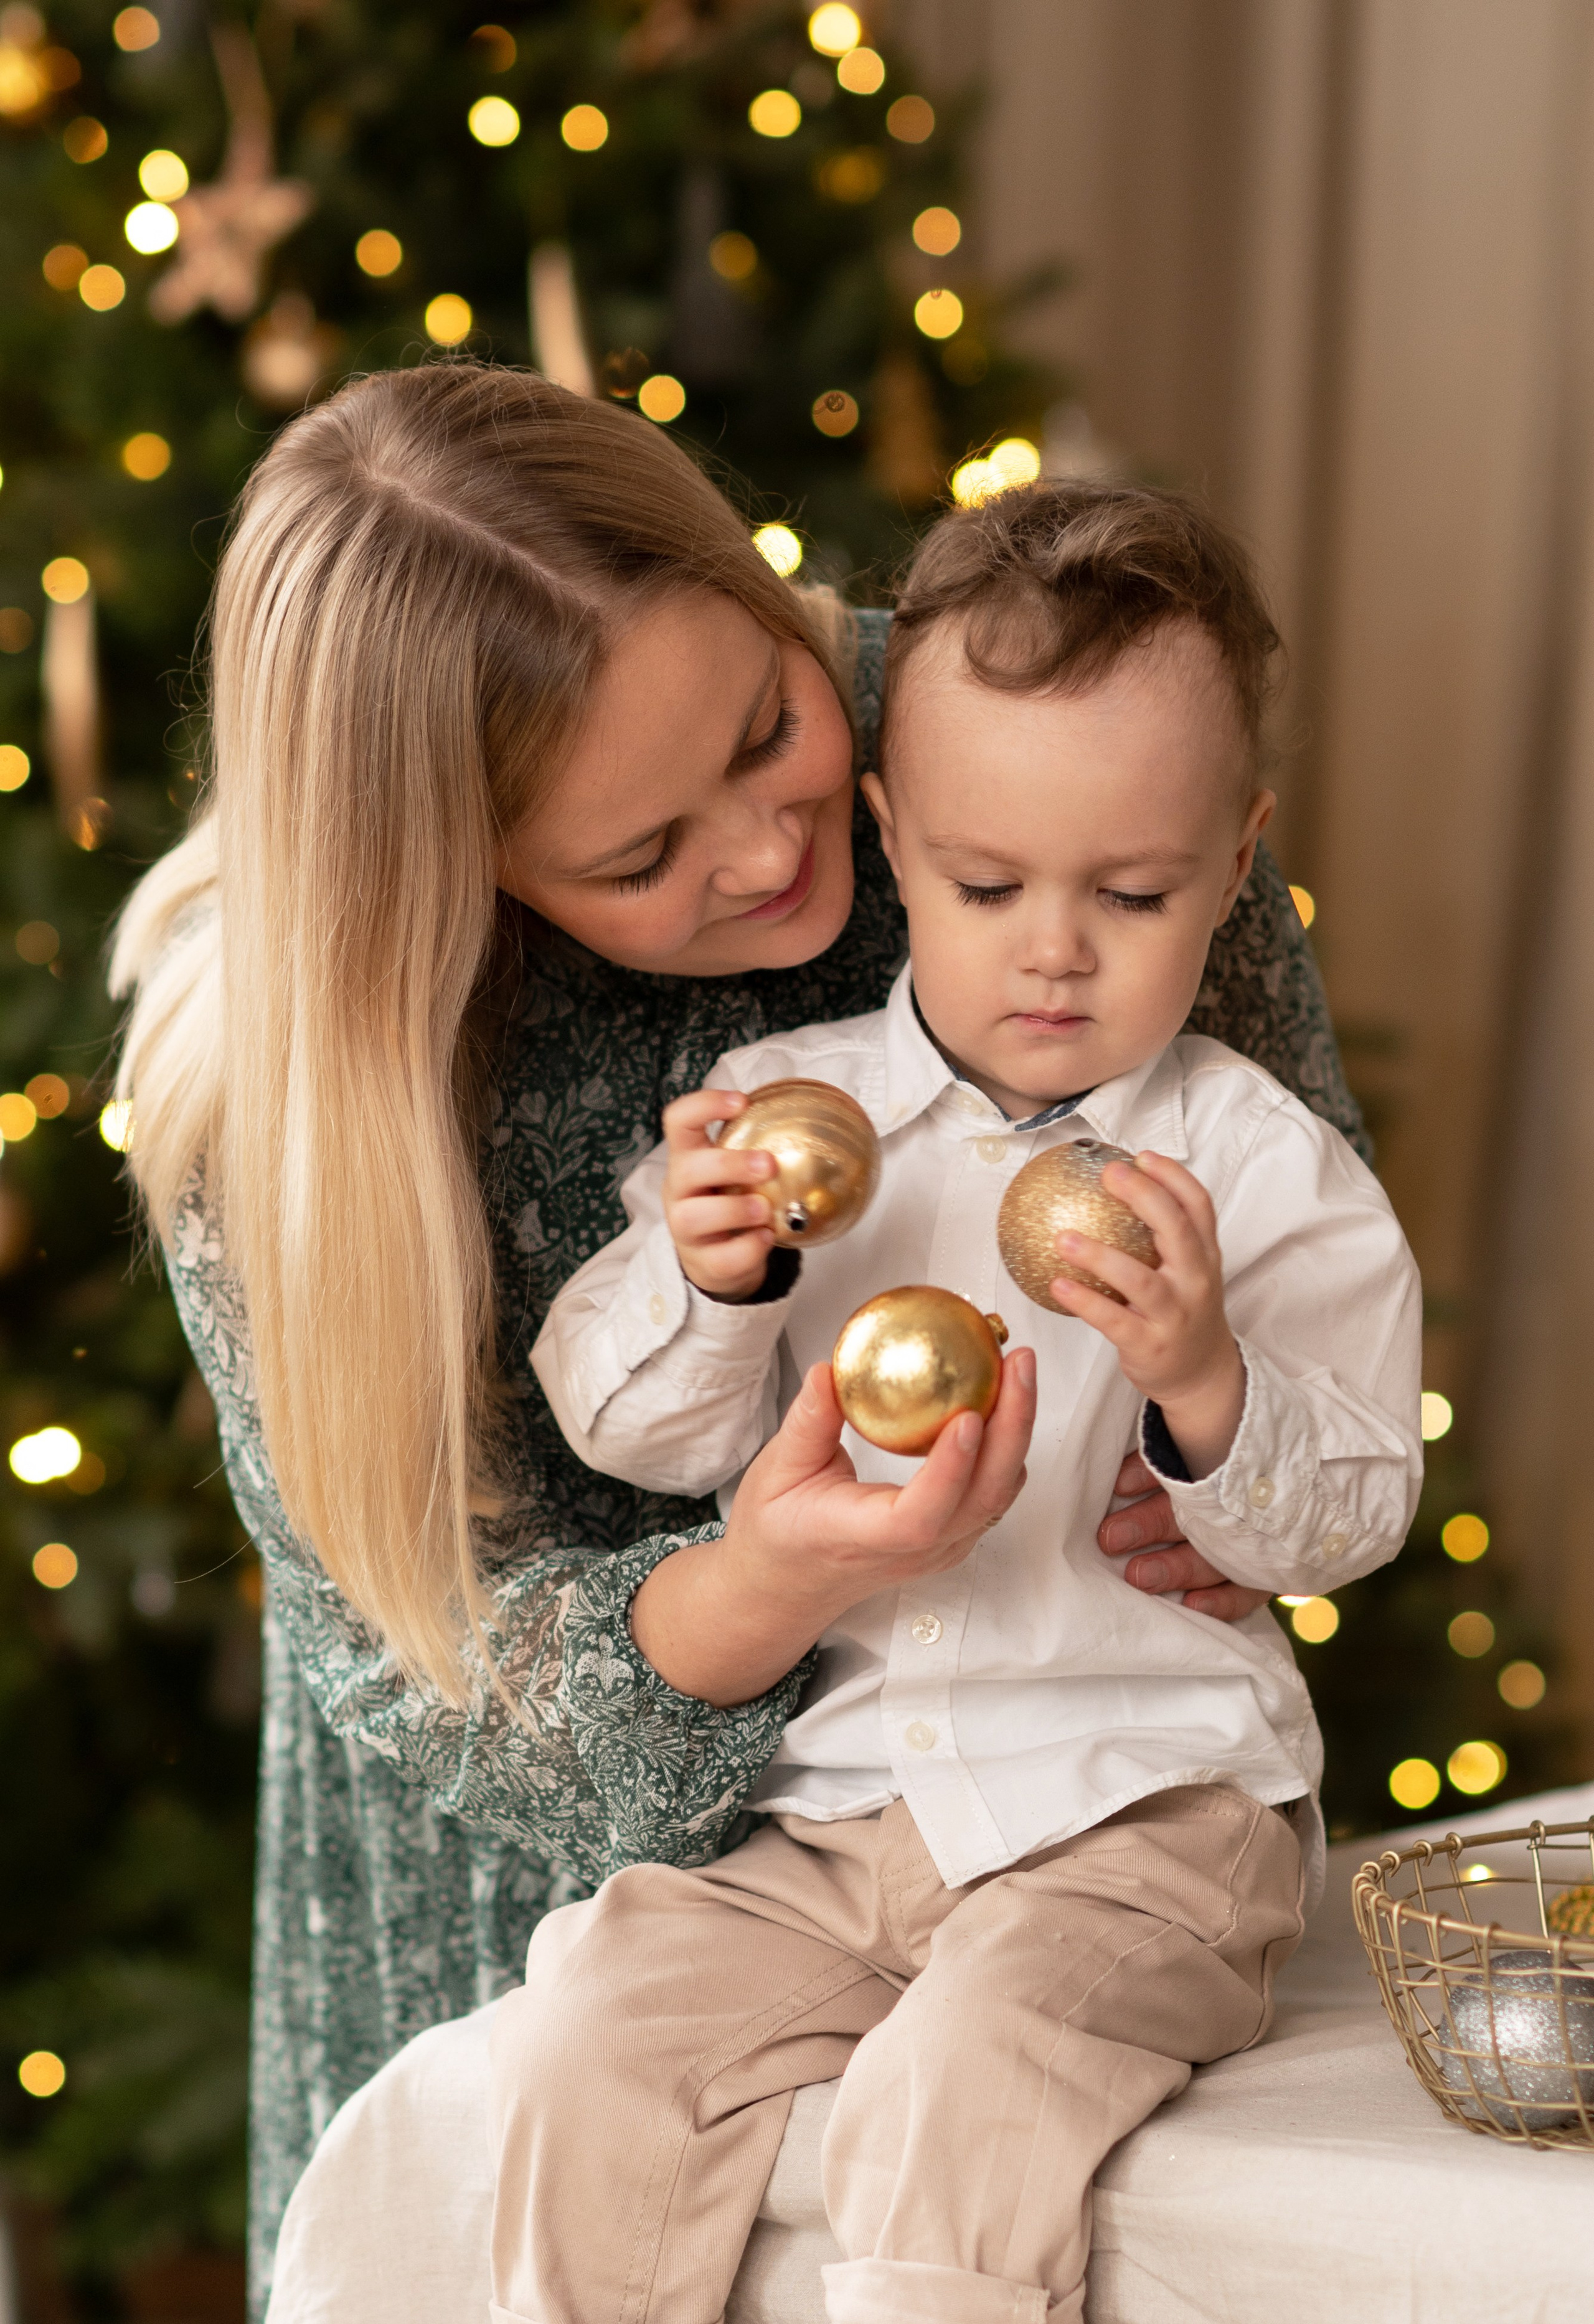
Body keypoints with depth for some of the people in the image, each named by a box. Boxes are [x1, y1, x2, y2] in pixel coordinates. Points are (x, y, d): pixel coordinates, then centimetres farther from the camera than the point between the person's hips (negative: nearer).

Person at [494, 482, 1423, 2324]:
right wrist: (707, 1274, -16)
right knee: (589, 2038, -15)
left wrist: (1206, 1379, -24)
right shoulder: (781, 1114, 6)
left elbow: (1351, 1513, -5)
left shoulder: (1261, 1167, -1)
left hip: (1142, 1804, -3)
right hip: (827, 1804, 4)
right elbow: (623, 1424, 3)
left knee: (956, 2105, -27)